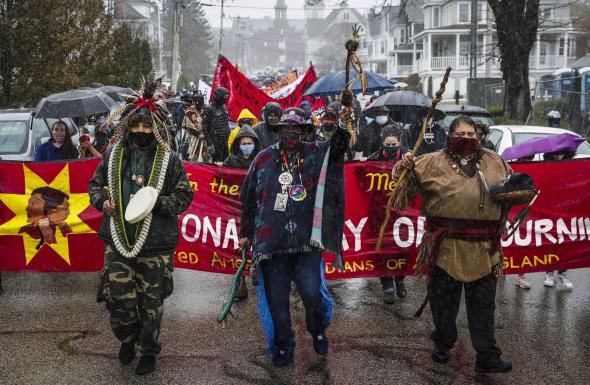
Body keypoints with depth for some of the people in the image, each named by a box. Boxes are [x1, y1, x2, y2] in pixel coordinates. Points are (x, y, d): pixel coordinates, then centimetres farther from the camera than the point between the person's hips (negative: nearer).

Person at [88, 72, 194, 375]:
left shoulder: (169, 160, -3)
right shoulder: (113, 156, 5)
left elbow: (184, 196, 1)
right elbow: (95, 184, 18)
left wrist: (158, 203, -17)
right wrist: (102, 200, -3)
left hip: (155, 245, -2)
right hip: (118, 240, 2)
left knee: (151, 301, 7)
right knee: (118, 298, 3)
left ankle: (148, 351, 27)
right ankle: (127, 339, 33)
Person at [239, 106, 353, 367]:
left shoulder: (315, 154, 7)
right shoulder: (265, 159, 9)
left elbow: (336, 147, -13)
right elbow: (248, 198, 15)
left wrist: (343, 128, -32)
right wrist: (246, 233, 17)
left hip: (306, 241, -1)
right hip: (271, 242, 2)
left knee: (312, 293, -9)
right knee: (276, 300, 6)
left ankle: (318, 331, 21)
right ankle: (282, 347, 24)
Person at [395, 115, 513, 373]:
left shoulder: (494, 161, 11)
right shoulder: (434, 162, 1)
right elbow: (409, 176, 1)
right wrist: (405, 167, -21)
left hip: (483, 248, 2)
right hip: (446, 245, -2)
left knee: (483, 303, 6)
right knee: (444, 299, 11)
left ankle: (487, 357, 13)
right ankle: (443, 344, 32)